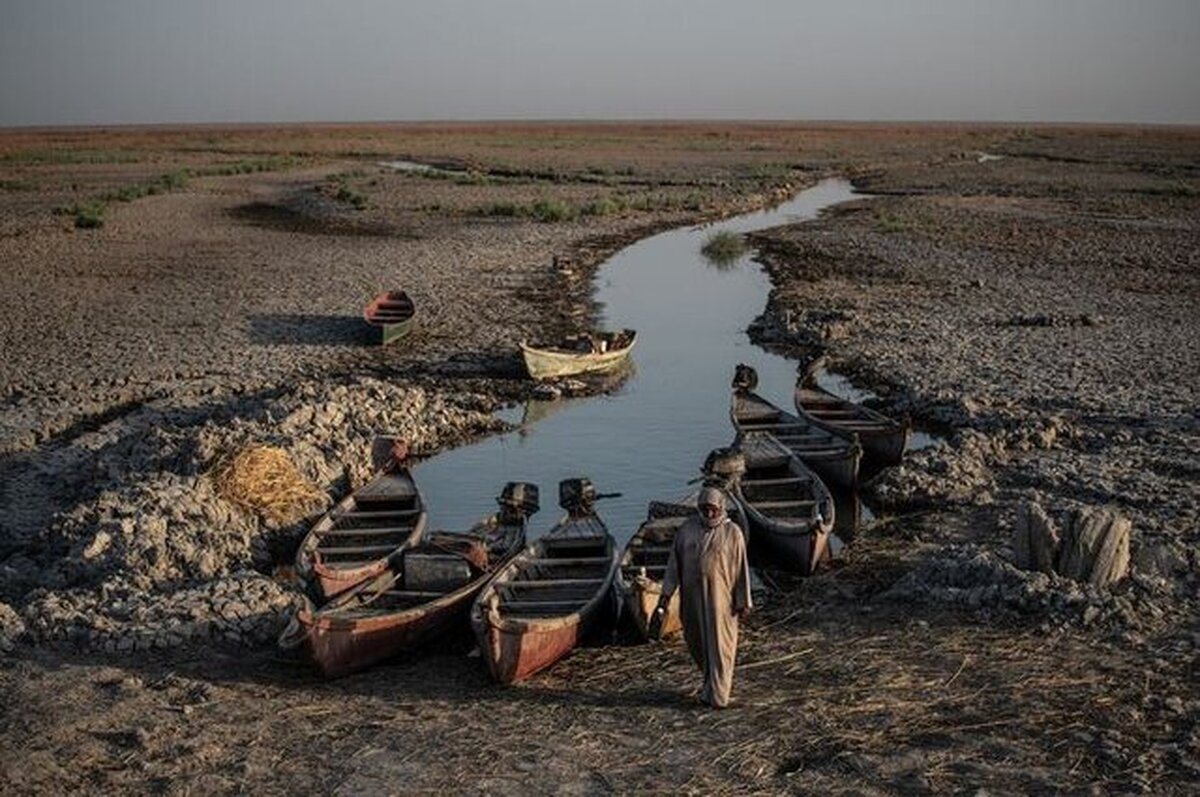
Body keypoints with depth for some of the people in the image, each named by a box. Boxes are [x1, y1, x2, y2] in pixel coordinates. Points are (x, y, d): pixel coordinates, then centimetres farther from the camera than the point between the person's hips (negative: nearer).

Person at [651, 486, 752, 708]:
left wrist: (743, 603, -2)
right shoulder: (686, 530, 0)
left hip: (720, 597, -3)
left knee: (718, 643, 0)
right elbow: (674, 565, 2)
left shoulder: (732, 532, -7)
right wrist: (663, 601, -2)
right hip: (692, 596, 3)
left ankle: (717, 694, 8)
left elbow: (741, 569, -3)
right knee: (696, 641, 14)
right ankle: (712, 679, 38)